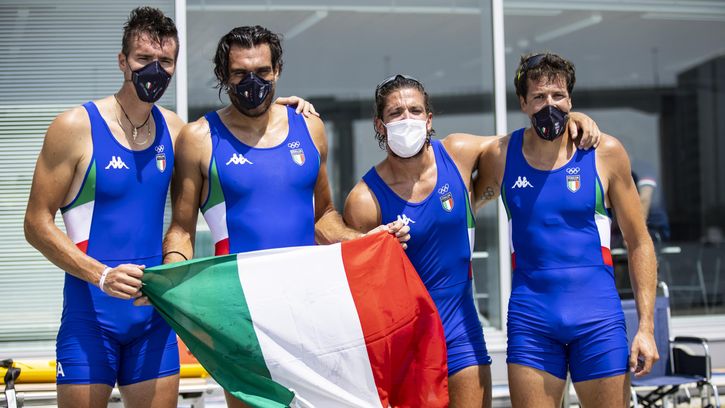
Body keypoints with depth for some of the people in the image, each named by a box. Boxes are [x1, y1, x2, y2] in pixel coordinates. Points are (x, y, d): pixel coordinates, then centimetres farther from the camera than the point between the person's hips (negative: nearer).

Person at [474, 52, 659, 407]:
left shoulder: (605, 153, 0)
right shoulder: (501, 155, 2)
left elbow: (639, 242, 3)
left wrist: (646, 326, -3)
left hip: (597, 315, -1)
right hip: (531, 318, 1)